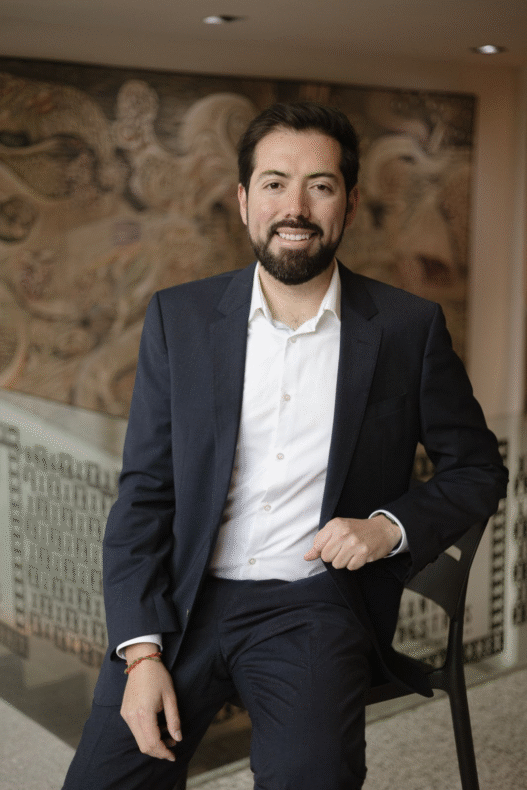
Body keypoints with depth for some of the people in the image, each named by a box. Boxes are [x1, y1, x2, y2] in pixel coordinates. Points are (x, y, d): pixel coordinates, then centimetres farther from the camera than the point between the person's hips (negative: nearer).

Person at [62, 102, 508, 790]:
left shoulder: (410, 327, 0)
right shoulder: (178, 317, 3)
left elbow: (478, 469, 11)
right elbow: (143, 494, 2)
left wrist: (392, 526, -9)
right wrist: (141, 652, -8)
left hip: (315, 605, -1)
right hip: (184, 601, 2)